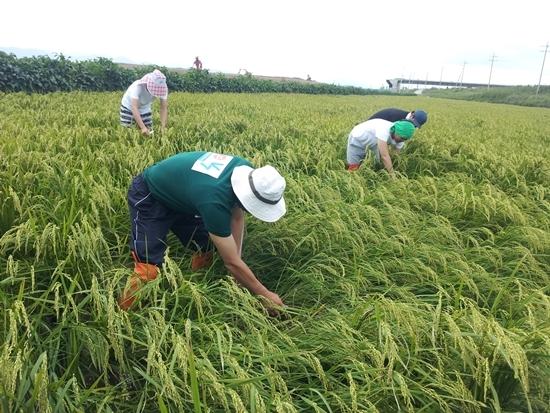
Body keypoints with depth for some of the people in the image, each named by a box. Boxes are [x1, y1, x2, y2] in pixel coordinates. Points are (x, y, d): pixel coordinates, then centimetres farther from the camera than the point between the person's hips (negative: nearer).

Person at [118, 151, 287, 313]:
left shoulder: (247, 171, -20)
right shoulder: (214, 200, -42)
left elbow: (237, 218, -4)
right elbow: (231, 261, -32)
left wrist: (237, 269, -8)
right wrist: (265, 295, -22)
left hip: (178, 195, 8)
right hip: (148, 197, -8)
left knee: (207, 250, 5)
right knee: (148, 268, -14)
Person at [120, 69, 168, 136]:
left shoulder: (162, 89, -28)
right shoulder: (137, 86, -39)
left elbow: (164, 108, -24)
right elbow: (134, 108, -44)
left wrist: (163, 128, -36)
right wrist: (143, 127, -54)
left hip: (145, 109, 3)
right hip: (128, 107, -3)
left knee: (149, 131, -3)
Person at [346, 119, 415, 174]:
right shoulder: (384, 129, -40)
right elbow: (385, 156, -42)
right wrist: (393, 175, -41)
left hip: (370, 143, 7)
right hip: (357, 139, -6)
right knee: (354, 169, -7)